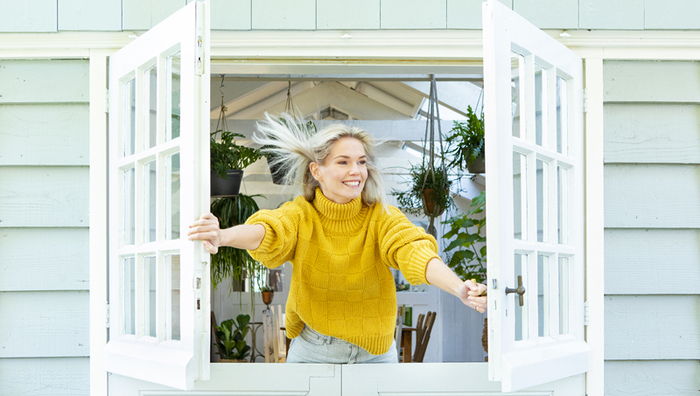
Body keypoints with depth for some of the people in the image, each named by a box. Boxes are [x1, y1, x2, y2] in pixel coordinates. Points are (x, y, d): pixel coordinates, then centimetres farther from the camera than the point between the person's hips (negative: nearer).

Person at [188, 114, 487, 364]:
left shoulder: (381, 216, -10)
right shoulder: (302, 214, -9)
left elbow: (414, 251, -27)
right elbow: (267, 232, -30)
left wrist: (459, 288, -48)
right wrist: (223, 236, -54)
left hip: (374, 352, 0)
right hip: (311, 352, 0)